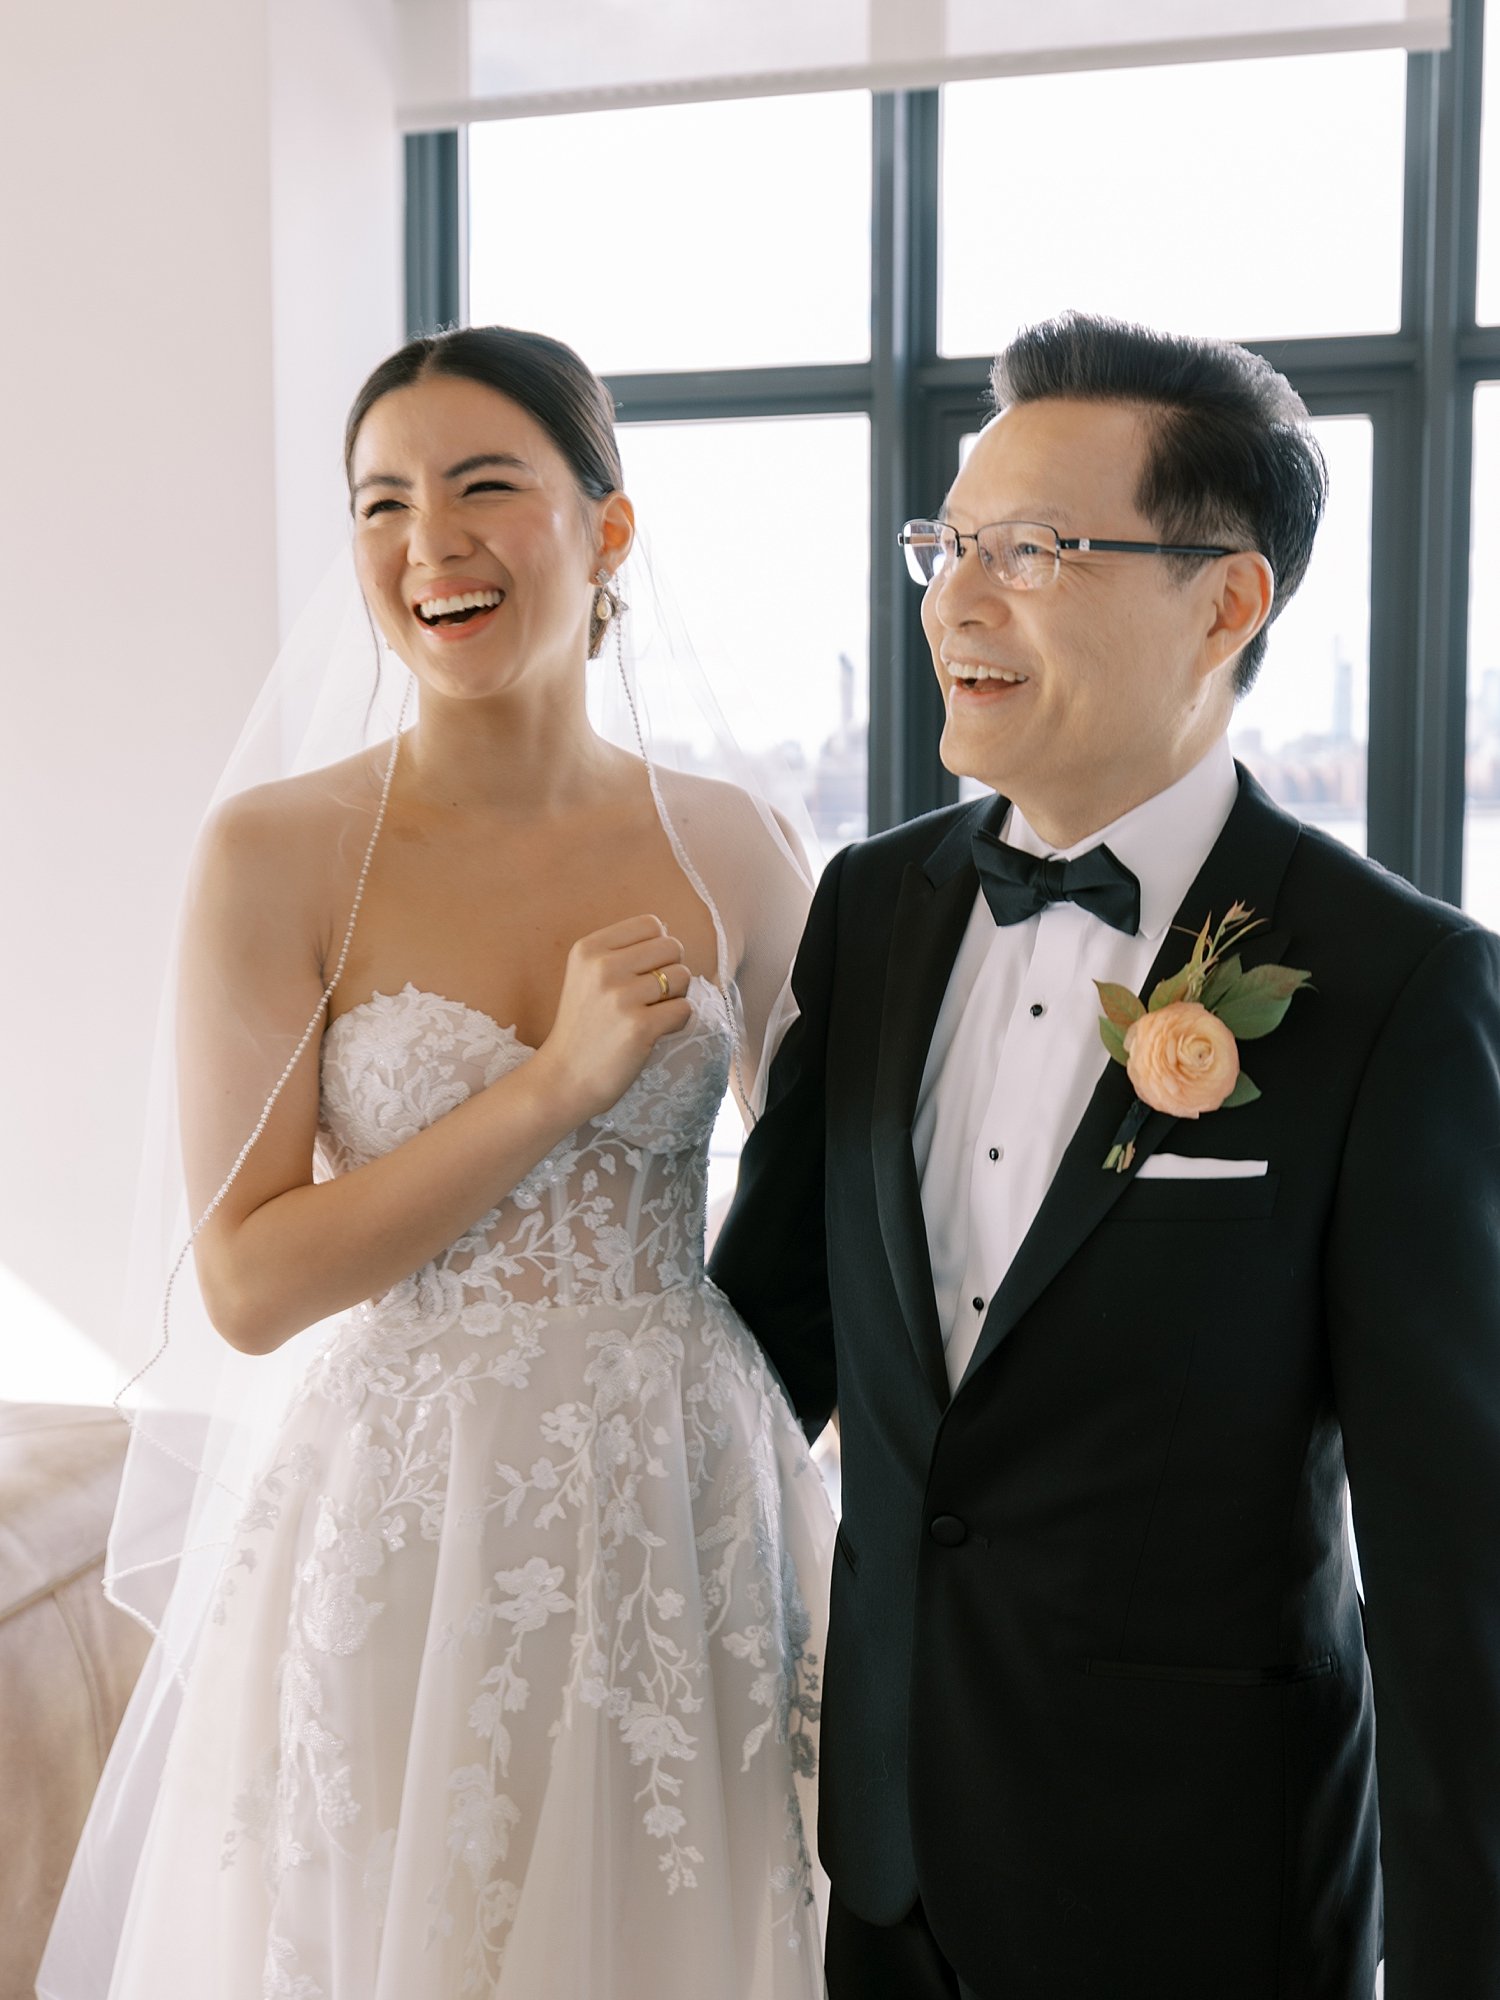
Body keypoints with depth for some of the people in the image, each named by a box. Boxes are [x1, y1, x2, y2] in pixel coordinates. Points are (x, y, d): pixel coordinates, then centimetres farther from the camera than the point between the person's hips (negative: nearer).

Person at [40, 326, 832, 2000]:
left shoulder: (725, 848, -1)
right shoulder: (276, 856, -9)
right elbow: (247, 1279, -11)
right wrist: (558, 1082, -19)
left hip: (688, 1512, 3)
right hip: (409, 1523, -2)